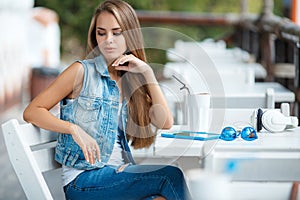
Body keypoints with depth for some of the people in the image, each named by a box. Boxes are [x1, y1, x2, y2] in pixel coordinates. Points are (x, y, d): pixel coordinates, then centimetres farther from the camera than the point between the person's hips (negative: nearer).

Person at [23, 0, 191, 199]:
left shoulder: (132, 80, 14)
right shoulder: (82, 71, -1)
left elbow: (165, 122, 3)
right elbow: (31, 112, -3)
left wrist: (147, 72, -1)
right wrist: (74, 129, -18)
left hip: (120, 172, 5)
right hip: (83, 179, -5)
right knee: (171, 176, -25)